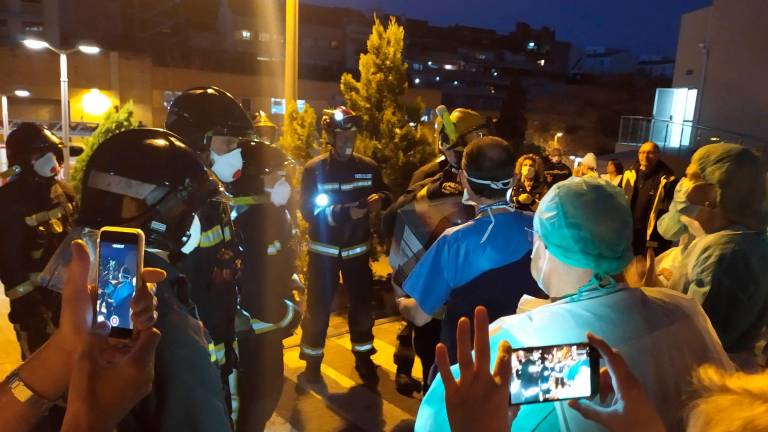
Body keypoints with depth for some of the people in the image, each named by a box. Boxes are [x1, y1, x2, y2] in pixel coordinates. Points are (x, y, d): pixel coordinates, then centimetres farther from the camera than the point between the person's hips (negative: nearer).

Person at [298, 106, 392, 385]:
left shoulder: (368, 167, -1)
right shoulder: (314, 169, -10)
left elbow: (387, 194, 8)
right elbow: (308, 211, -16)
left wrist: (380, 198, -16)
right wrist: (344, 213, -28)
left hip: (357, 248, 3)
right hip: (324, 250, -2)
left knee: (362, 304, 12)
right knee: (318, 307, 4)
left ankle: (363, 358, 31)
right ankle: (312, 364, 22)